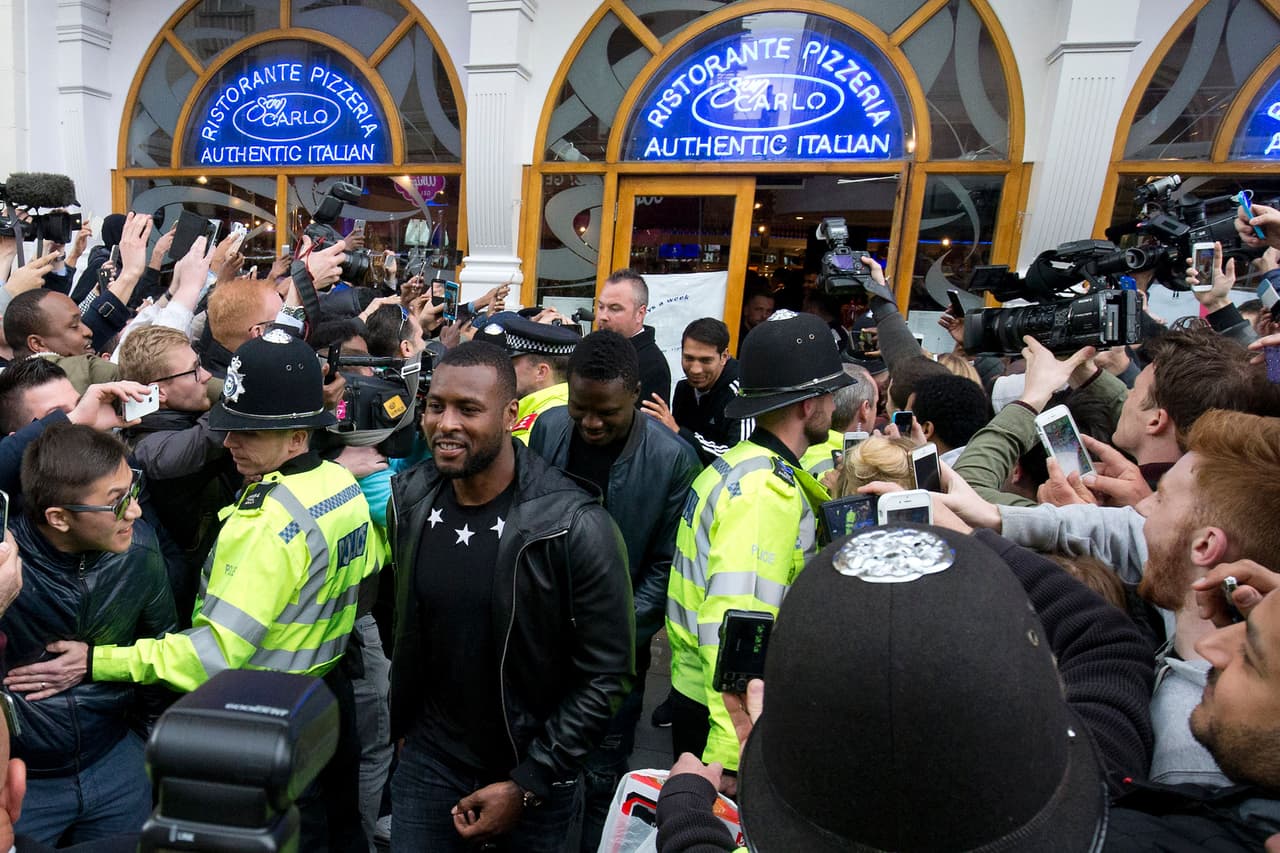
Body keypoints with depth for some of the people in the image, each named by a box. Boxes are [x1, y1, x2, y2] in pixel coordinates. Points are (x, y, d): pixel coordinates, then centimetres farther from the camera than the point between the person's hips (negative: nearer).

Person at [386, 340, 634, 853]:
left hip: (532, 773, -3)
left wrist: (527, 785, -15)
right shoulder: (407, 498, -9)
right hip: (428, 758, 3)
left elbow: (606, 676, -17)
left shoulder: (577, 527, -25)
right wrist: (402, 723, 12)